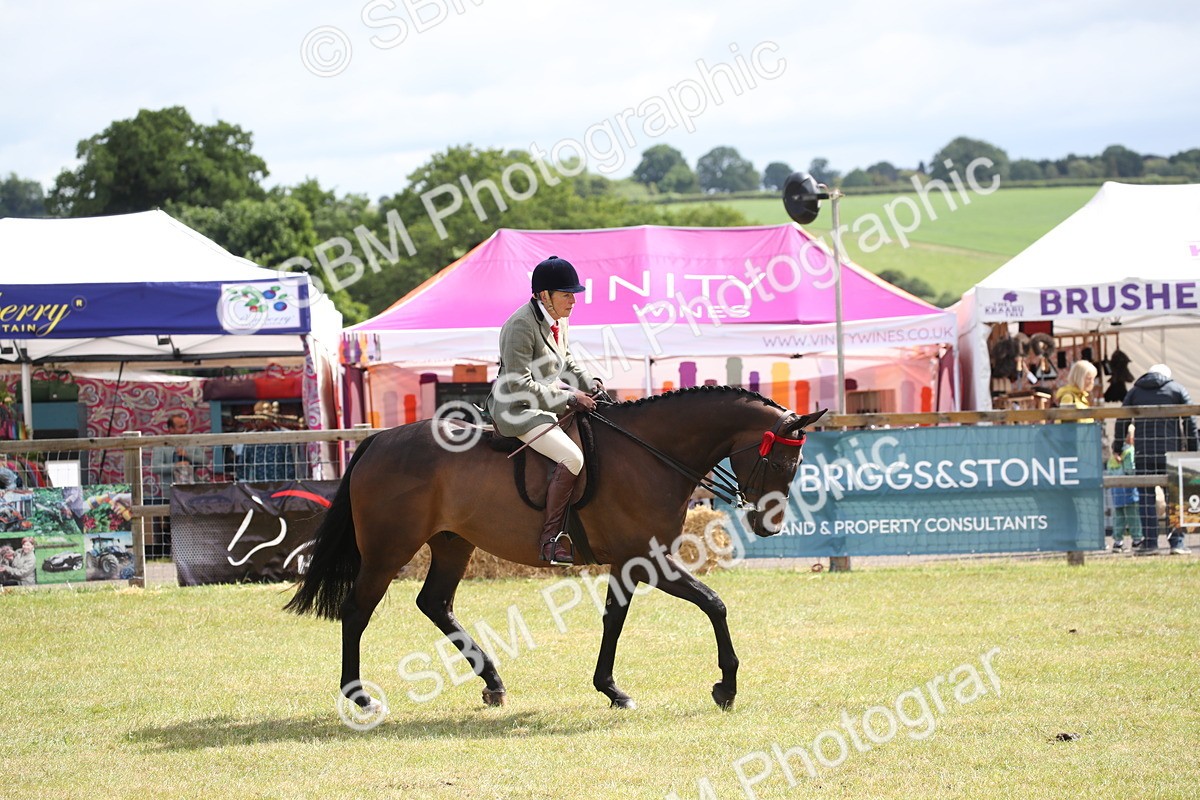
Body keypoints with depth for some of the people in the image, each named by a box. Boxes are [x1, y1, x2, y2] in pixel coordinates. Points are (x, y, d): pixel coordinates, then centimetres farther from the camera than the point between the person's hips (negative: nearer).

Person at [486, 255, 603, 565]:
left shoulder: (559, 321, 7)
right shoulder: (521, 326, -21)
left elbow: (565, 362, 24)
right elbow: (519, 385, -24)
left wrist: (589, 382, 6)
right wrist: (568, 398, -21)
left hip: (549, 403, 10)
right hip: (517, 409, -10)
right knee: (571, 458, -27)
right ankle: (550, 539, -22)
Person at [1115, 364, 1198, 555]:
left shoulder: (1134, 392, 15)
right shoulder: (1177, 390, 11)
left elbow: (1122, 421, 10)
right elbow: (1190, 422, 4)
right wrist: (1193, 451, 5)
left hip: (1144, 453, 1)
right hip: (1171, 451, -1)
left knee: (1146, 497, 1)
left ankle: (1150, 542, -3)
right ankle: (1177, 542, -1)